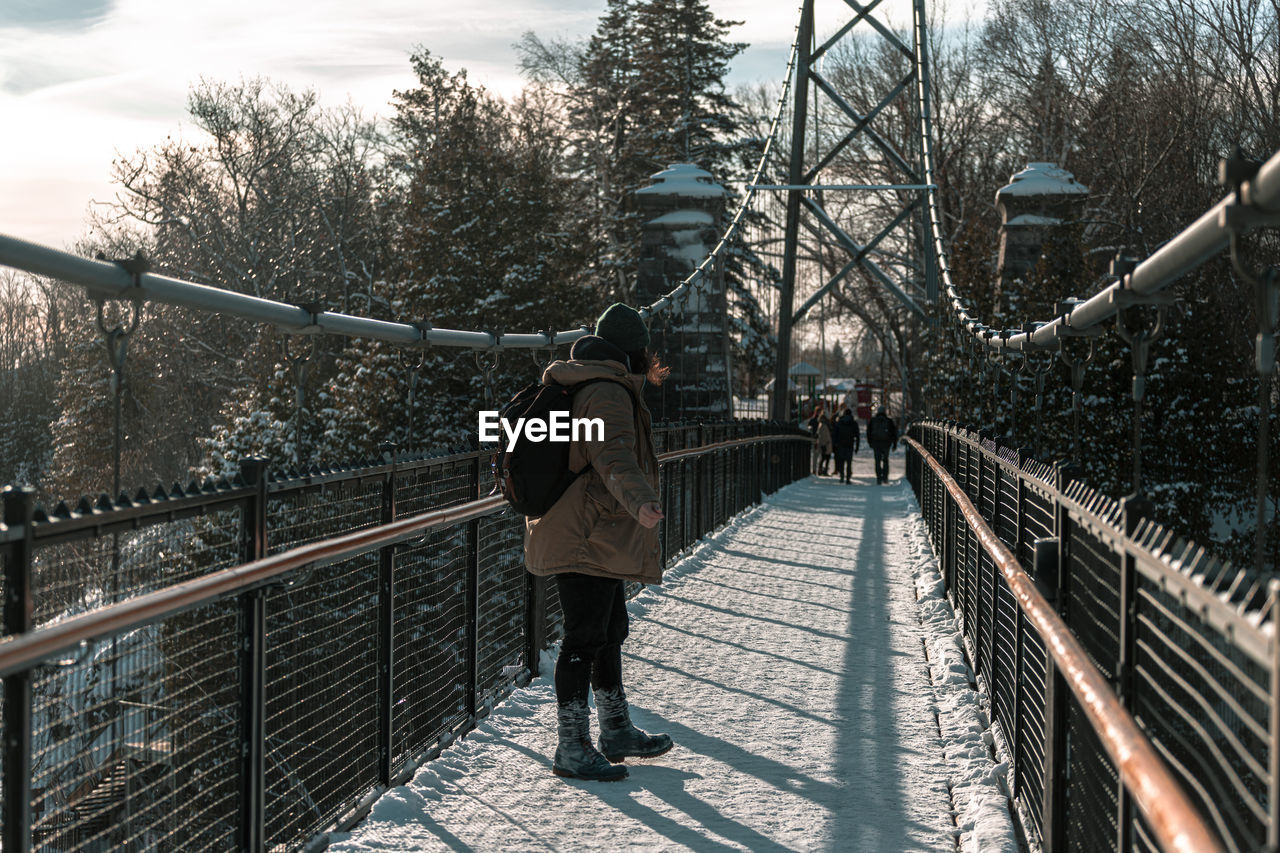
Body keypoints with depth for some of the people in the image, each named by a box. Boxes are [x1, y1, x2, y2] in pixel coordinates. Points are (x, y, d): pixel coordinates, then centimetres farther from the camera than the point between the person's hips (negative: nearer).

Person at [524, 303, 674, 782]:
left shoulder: (582, 387, 16)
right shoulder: (609, 395, -18)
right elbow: (614, 458, -35)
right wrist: (640, 502, -50)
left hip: (598, 540, 11)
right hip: (587, 541, -11)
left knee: (610, 633, 21)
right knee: (584, 640, -7)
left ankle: (616, 731, 34)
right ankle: (572, 750, -1)